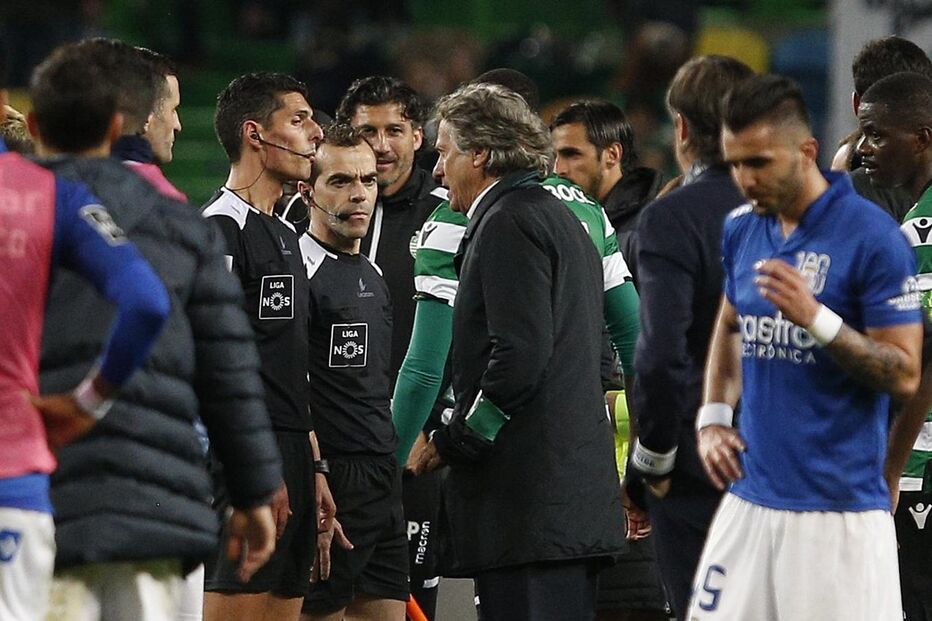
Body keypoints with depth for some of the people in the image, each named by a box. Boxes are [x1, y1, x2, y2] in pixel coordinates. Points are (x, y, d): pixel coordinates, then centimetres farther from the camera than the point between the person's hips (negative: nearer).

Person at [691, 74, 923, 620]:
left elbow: (904, 376, -12)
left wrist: (816, 317, -23)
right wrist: (713, 419, 12)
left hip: (840, 513, -6)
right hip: (749, 500, 6)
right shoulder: (742, 230, 10)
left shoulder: (872, 237, -11)